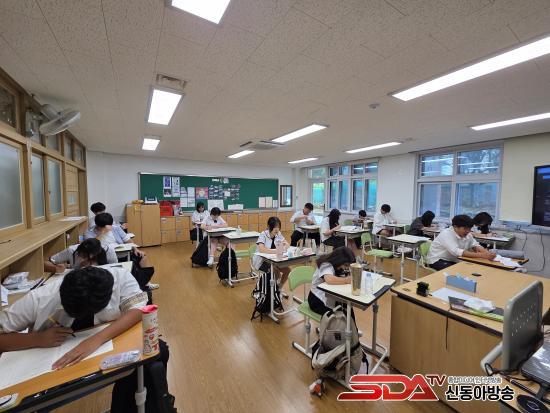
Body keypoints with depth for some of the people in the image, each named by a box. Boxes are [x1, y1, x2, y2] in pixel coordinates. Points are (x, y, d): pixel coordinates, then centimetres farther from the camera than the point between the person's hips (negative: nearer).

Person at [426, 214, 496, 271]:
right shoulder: (446, 234, -24)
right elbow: (457, 252, -34)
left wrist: (487, 253, -21)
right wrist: (481, 255, -38)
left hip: (453, 261, 8)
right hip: (437, 261, -8)